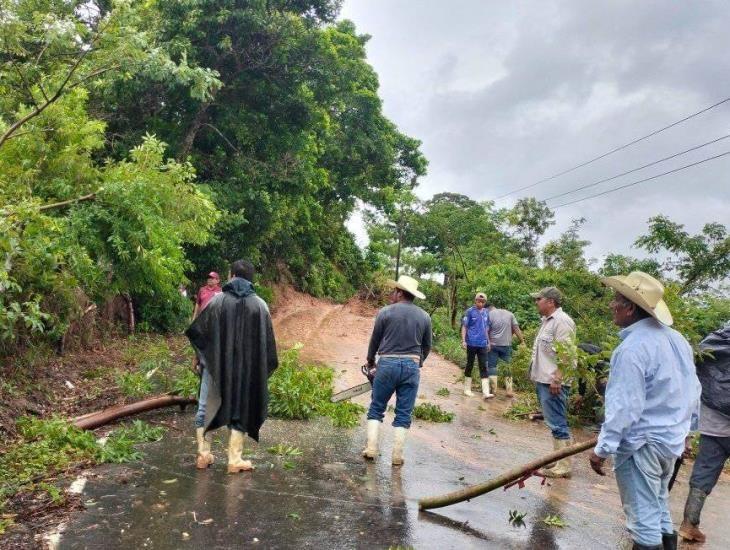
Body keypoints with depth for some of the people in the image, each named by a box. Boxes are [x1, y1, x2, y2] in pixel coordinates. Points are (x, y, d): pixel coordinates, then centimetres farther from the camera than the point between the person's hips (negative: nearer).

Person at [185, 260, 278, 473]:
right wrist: (265, 367, 11)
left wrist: (204, 354, 21)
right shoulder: (259, 305, -4)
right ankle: (234, 460, 11)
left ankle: (203, 455, 19)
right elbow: (267, 342, -1)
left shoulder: (217, 300, -6)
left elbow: (196, 330, 1)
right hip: (246, 368, 0)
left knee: (207, 407, 15)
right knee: (240, 409, 10)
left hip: (215, 364, 0)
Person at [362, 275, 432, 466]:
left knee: (376, 408, 13)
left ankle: (371, 449, 10)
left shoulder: (385, 312, -3)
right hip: (412, 366, 2)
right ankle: (397, 456, 10)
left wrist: (370, 361, 23)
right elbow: (427, 346, 14)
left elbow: (374, 340, 6)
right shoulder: (424, 316, 5)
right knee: (404, 414, 8)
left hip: (387, 364, -2)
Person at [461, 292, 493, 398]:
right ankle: (467, 389, 19)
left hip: (483, 344, 4)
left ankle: (486, 392, -4)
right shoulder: (470, 311, -5)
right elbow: (464, 326, -4)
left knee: (483, 367, 0)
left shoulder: (486, 312, 9)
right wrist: (463, 340, -12)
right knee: (469, 365, 7)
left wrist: (488, 342, 17)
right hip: (472, 343, -4)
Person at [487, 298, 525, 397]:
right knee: (507, 367, 10)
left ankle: (494, 389, 6)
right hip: (507, 345, 3)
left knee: (492, 366, 7)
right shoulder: (509, 314, 8)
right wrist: (522, 341, 9)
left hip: (493, 345, -3)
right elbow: (516, 329, 5)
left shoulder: (489, 315, -4)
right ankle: (509, 390, 7)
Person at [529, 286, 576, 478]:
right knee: (554, 422, 16)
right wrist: (538, 375, 21)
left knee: (557, 423, -6)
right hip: (543, 380, 10)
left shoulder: (561, 321, -15)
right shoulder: (547, 320, 17)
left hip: (552, 382, -10)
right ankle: (558, 458, 25)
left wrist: (556, 379, -24)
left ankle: (563, 466, -1)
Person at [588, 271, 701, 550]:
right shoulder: (676, 339, 3)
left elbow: (624, 406, -24)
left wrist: (602, 448, -18)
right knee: (660, 510, 23)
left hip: (640, 444, -8)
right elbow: (693, 390, 12)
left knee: (643, 518, 4)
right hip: (672, 441, 9)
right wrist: (686, 425, 24)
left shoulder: (632, 348, -23)